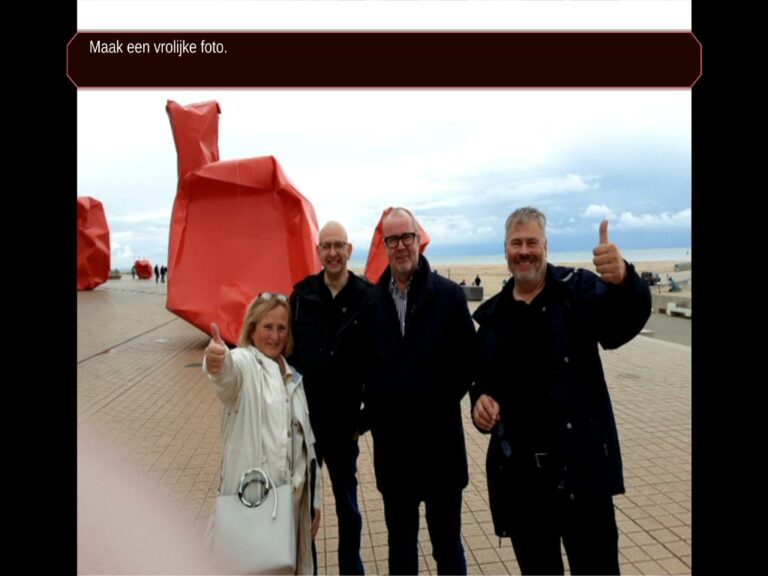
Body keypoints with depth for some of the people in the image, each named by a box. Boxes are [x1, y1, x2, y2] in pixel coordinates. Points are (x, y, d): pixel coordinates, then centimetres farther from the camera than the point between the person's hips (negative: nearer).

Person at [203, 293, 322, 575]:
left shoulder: (293, 378, 11)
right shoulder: (243, 363, -7)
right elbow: (228, 372, -34)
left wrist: (315, 500, 14)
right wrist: (216, 362, -58)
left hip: (292, 496, 6)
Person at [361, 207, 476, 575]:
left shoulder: (449, 295, -6)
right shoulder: (371, 300, 1)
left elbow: (467, 361, -4)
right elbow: (364, 363, 6)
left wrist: (445, 401, -6)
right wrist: (372, 407, -2)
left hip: (439, 437, -2)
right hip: (390, 438, 3)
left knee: (447, 543, 15)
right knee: (399, 541, 21)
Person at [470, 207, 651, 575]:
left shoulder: (578, 289, -3)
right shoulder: (492, 314, 7)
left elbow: (624, 322, -23)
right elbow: (482, 375, 15)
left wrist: (623, 281, -44)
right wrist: (480, 397, -7)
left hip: (580, 464, -3)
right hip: (518, 470, 4)